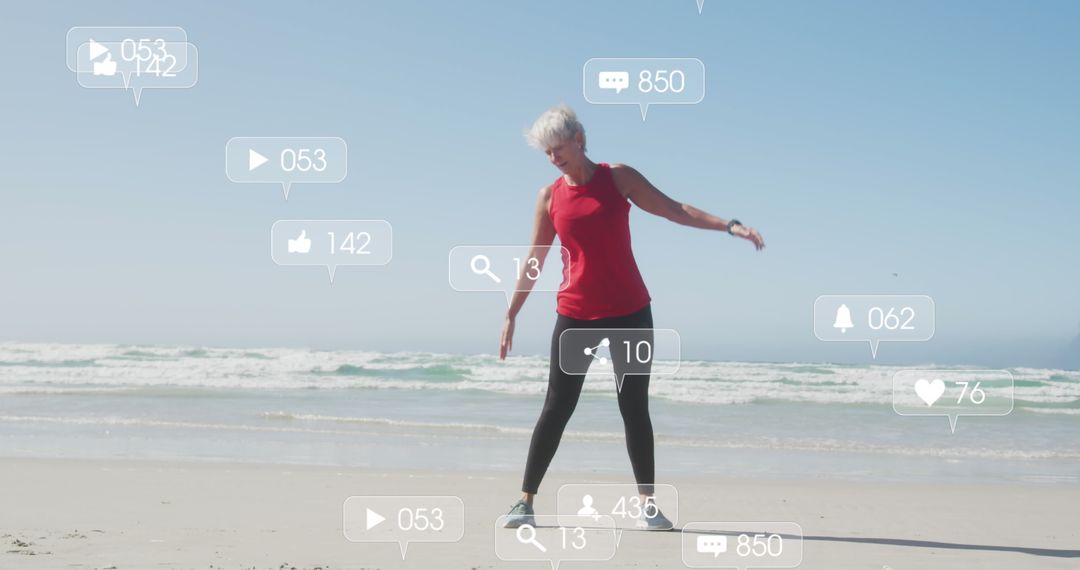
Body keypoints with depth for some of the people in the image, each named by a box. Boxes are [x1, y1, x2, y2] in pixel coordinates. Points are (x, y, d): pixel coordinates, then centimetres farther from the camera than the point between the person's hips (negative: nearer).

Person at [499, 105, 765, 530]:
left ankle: (649, 506, 6)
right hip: (575, 314, 0)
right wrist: (511, 314, 10)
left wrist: (730, 226, -8)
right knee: (557, 408, -2)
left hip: (630, 311, 0)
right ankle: (526, 502, 4)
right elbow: (534, 260, 10)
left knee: (634, 408, 1)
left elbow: (675, 210, 1)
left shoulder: (618, 178, 2)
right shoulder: (549, 197, 4)